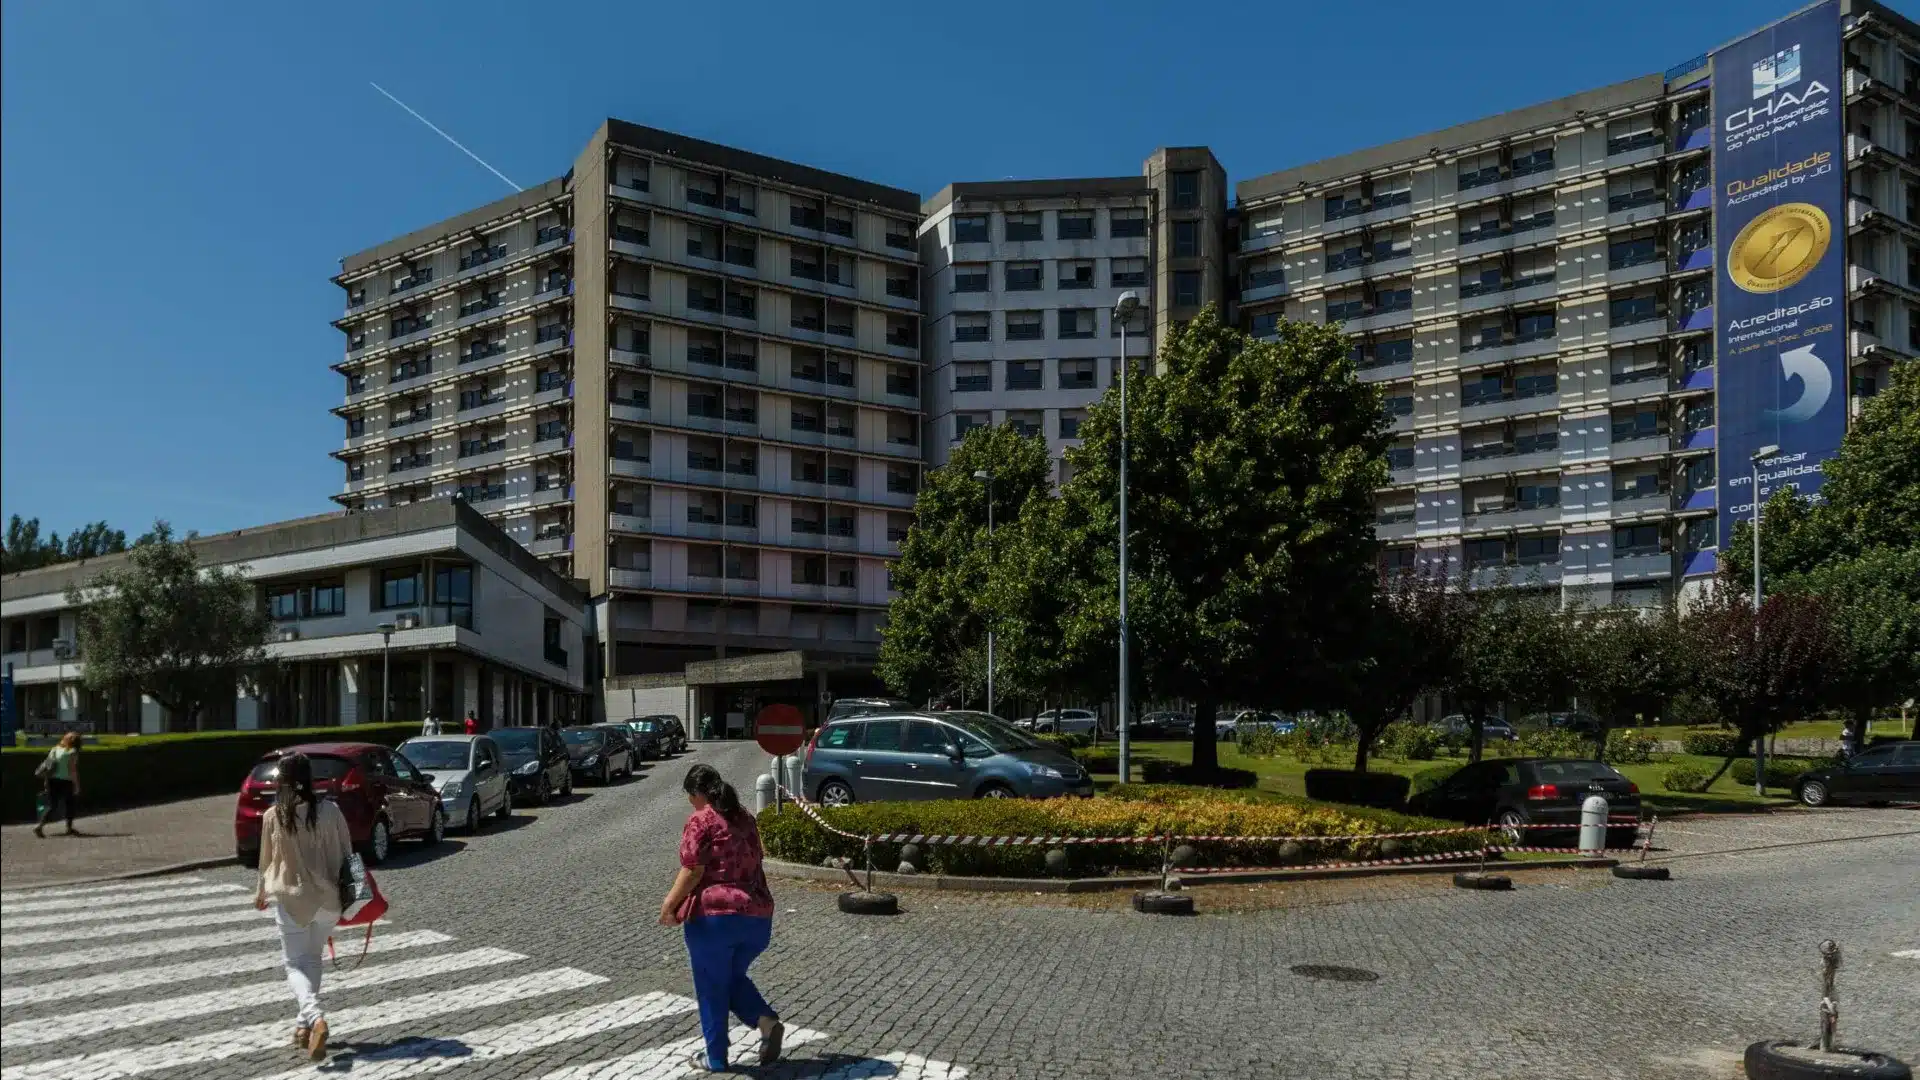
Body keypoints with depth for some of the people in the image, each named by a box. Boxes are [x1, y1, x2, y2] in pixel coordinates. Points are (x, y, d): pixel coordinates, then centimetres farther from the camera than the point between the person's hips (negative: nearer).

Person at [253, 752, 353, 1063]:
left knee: (294, 963, 5)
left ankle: (314, 1017, -19)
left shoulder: (273, 816, -8)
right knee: (313, 959, 21)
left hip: (291, 898, -2)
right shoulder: (330, 810, -7)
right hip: (328, 898, 2)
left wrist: (262, 892, 24)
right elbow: (346, 853, 0)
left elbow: (266, 860, 6)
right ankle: (305, 1022, 23)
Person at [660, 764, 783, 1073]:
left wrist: (670, 905, -2)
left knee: (711, 989, 9)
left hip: (713, 914, -6)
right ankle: (768, 1021, 2)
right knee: (733, 977, 23)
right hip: (757, 914, 6)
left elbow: (693, 871, -13)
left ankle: (715, 1058, 18)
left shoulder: (700, 821, -7)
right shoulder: (746, 818, 13)